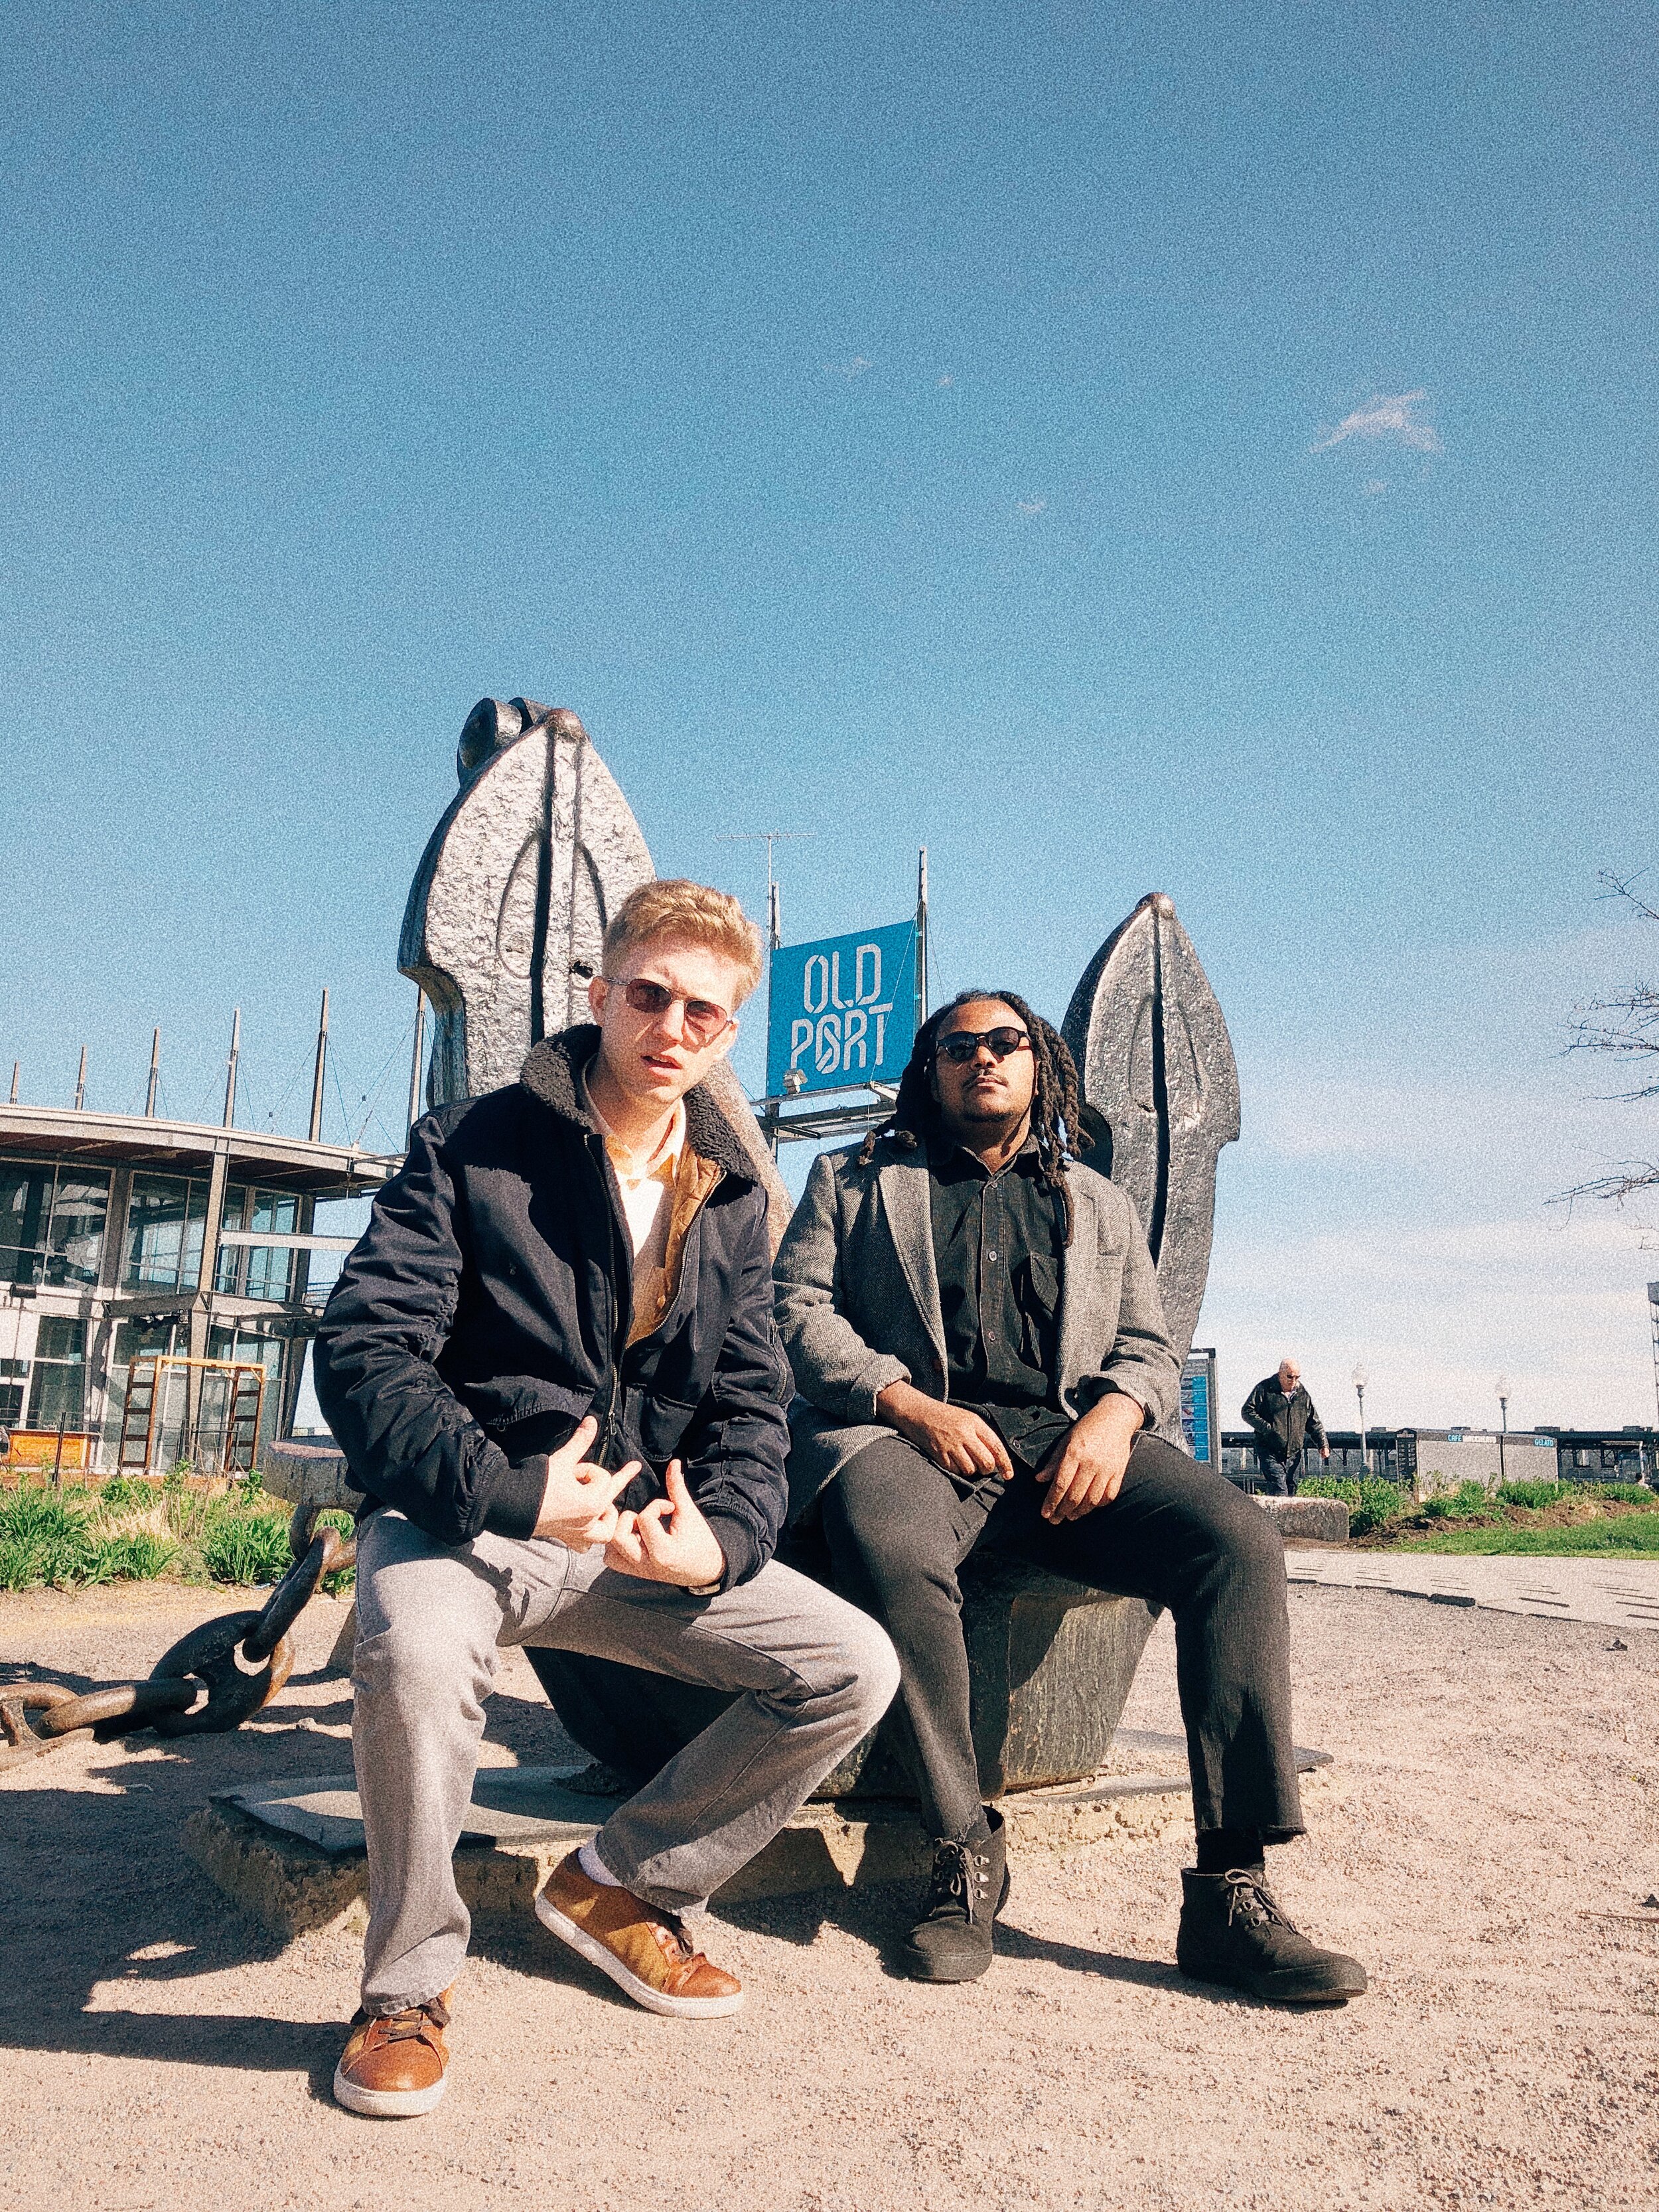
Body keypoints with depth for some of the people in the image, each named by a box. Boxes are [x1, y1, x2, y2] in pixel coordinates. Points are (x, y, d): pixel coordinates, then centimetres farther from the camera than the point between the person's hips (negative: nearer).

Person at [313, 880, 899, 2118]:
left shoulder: (733, 1199, 7)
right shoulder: (473, 1147, -6)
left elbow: (752, 1402, 4)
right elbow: (362, 1352, -14)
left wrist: (720, 1539, -18)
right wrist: (511, 1491, -28)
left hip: (649, 1536, 5)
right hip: (466, 1516, -4)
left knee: (855, 1667, -9)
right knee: (418, 1648, -38)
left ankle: (622, 1884, 11)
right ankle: (411, 1983, -8)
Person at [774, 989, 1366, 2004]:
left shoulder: (1099, 1204, 26)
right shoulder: (855, 1181, 19)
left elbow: (1151, 1348, 19)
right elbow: (800, 1306, 6)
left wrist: (1114, 1416, -6)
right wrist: (910, 1403, -11)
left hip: (1071, 1437, 3)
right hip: (908, 1427, -2)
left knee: (1241, 1537, -25)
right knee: (894, 1550, -38)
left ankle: (1231, 1890, -21)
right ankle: (967, 1853, -19)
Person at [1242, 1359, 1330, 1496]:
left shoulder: (1302, 1393, 12)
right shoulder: (1265, 1389, -4)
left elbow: (1314, 1422, 17)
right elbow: (1247, 1411, -6)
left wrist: (1323, 1444, 6)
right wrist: (1267, 1429, -16)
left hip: (1294, 1454, 5)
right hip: (1270, 1453, -5)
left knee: (1291, 1491, 7)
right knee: (1279, 1491, -16)